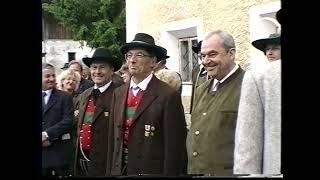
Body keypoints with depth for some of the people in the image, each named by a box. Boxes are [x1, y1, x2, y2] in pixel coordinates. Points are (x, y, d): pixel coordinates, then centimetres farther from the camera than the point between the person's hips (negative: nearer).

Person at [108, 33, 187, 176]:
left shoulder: (168, 95, -13)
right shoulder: (118, 94, 6)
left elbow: (174, 147, -13)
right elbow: (113, 138, 10)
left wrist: (170, 173, -14)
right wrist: (112, 170, 7)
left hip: (152, 171, -5)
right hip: (120, 170, 5)